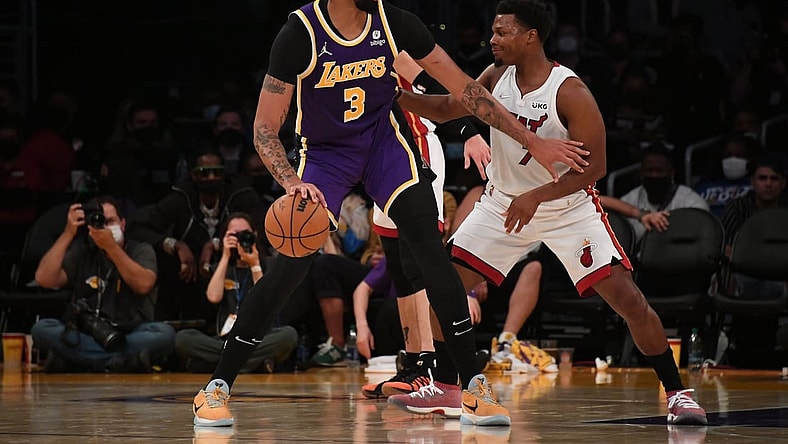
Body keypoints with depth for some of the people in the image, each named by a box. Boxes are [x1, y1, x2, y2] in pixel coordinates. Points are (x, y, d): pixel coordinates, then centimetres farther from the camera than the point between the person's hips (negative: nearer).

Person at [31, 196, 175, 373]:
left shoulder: (141, 250, 8)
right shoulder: (82, 253, 13)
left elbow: (143, 285, -13)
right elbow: (44, 279, -3)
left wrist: (111, 247, -17)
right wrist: (68, 234, -4)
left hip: (132, 334, -1)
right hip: (85, 336, 1)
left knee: (165, 333, -32)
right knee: (41, 329, -26)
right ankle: (122, 363, -32)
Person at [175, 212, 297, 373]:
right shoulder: (221, 268, 18)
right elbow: (214, 297, -3)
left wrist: (255, 266, -7)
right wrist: (225, 257, -1)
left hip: (259, 339, -1)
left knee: (289, 334, -34)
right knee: (183, 338, -29)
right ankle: (257, 362, -28)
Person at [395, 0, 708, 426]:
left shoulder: (569, 92, -23)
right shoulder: (497, 77, -6)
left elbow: (594, 165, -23)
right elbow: (448, 107, 0)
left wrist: (537, 196, -31)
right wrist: (400, 96, -17)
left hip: (568, 208, -5)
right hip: (504, 202, 5)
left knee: (628, 299, -13)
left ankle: (676, 392, -1)